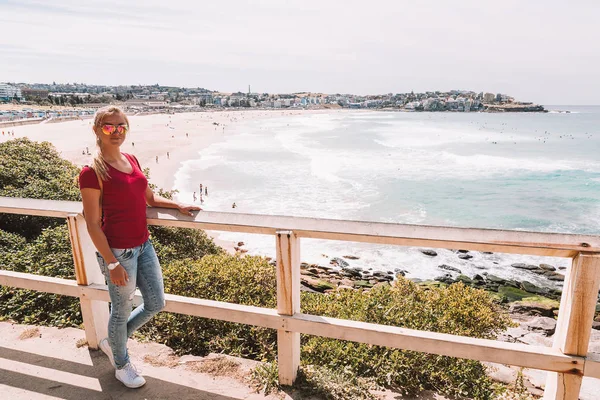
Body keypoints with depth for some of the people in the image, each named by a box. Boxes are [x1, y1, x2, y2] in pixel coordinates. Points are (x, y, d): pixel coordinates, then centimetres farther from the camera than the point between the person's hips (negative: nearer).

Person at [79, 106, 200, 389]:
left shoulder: (131, 160, 7)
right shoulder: (92, 172, -15)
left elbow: (149, 198, 19)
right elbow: (93, 225, -15)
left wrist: (178, 206, 5)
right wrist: (112, 264, -16)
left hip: (143, 245, 8)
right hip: (117, 251, -8)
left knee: (156, 304, 17)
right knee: (122, 311, 12)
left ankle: (112, 342, 42)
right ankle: (121, 365, 40)